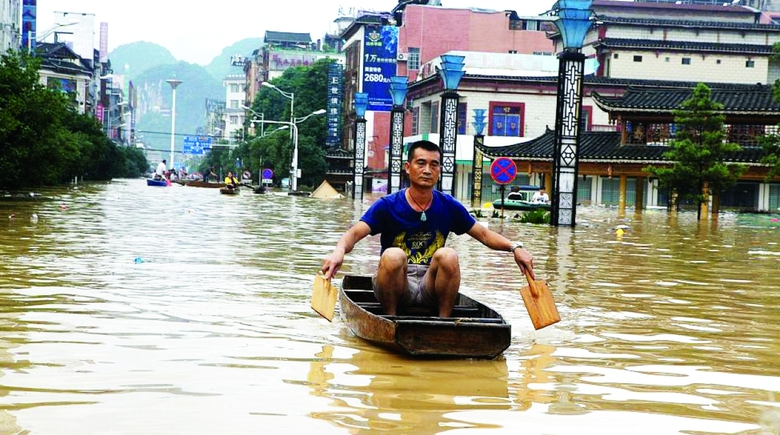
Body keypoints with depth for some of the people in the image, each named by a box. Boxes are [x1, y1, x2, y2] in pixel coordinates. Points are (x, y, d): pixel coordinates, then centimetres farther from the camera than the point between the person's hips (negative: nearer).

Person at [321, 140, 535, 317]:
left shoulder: (449, 207, 4)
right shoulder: (388, 205, -6)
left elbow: (484, 234, 8)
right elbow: (355, 233, -18)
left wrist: (514, 247, -12)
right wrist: (339, 250, -42)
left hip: (431, 287, 2)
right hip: (395, 286, -2)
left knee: (448, 255, -27)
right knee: (393, 255, -32)